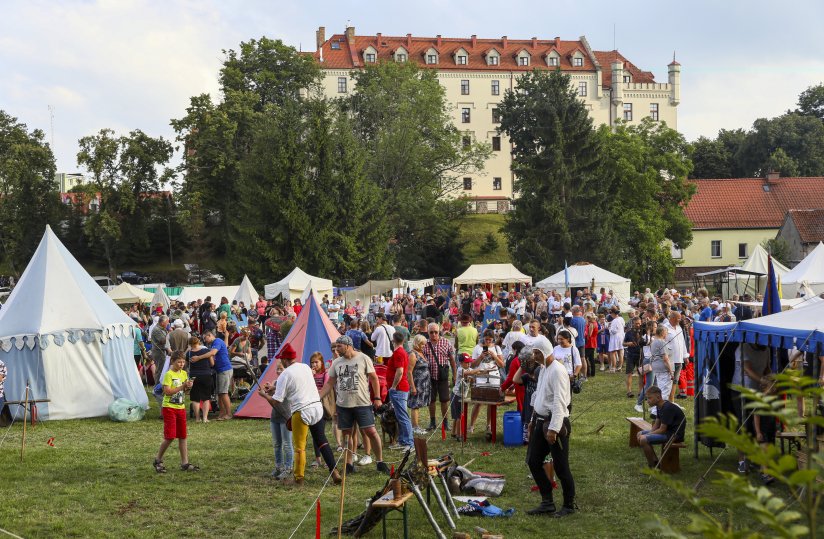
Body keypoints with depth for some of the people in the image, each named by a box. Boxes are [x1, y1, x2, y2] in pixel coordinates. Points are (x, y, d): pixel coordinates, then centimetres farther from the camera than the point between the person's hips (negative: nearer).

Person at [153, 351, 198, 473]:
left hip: (181, 407, 7)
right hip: (169, 408, -7)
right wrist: (182, 387, -22)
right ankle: (158, 460, 8)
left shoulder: (184, 374, 9)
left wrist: (188, 387, -6)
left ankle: (185, 463, 11)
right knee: (170, 436, -8)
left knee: (182, 436, 7)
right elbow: (167, 391, -20)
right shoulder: (169, 374, -12)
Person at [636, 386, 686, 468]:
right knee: (640, 434, 13)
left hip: (675, 434, -11)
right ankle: (655, 461, 10)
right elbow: (656, 425, 12)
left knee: (643, 440, -23)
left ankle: (653, 466, -9)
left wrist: (647, 435, -13)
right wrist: (649, 433, -4)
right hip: (666, 430, 11)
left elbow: (662, 430, -23)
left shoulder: (667, 408, -23)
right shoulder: (660, 406, 8)